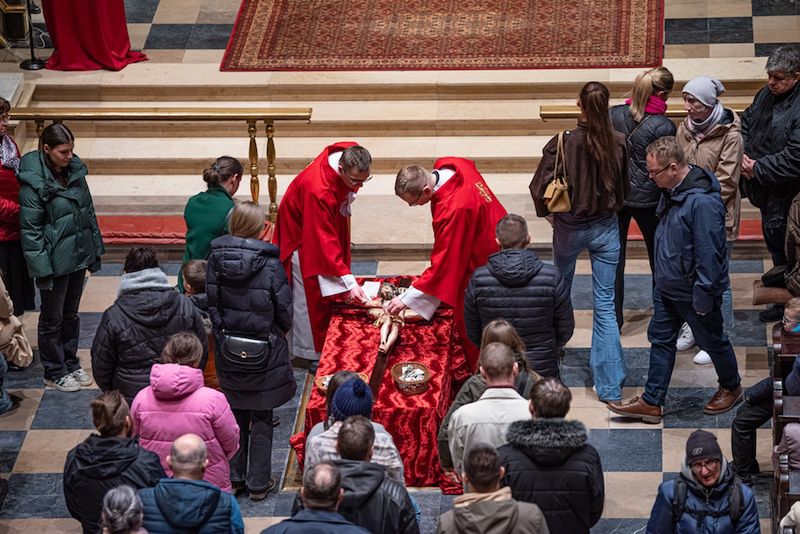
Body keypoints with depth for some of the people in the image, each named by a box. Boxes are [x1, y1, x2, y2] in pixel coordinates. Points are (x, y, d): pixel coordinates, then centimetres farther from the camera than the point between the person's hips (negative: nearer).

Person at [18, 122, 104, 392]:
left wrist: (95, 252, 12)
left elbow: (89, 212, 11)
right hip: (55, 262, -6)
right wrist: (41, 269, -17)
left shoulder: (75, 170, 0)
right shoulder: (33, 183, -19)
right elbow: (30, 230, -16)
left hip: (79, 256, 6)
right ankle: (55, 372, 23)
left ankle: (71, 364, 34)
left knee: (71, 313, 20)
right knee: (52, 319, 9)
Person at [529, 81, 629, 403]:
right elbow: (625, 188, 2)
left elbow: (540, 187, -15)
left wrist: (548, 212, 4)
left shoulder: (563, 144, -20)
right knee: (605, 305, 2)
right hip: (606, 228, 1)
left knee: (561, 287, 28)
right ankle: (610, 386, -3)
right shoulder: (619, 144, -12)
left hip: (569, 227, -1)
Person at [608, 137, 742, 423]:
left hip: (694, 292, -9)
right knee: (660, 340, 13)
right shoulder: (673, 191, 0)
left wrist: (703, 296, -23)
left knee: (712, 342, 13)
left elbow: (708, 254, -28)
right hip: (667, 287, 9)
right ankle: (651, 402, 20)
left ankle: (731, 388, 36)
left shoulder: (702, 202, -31)